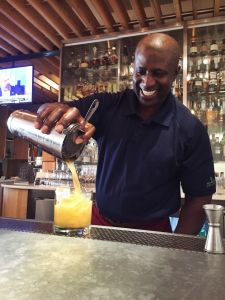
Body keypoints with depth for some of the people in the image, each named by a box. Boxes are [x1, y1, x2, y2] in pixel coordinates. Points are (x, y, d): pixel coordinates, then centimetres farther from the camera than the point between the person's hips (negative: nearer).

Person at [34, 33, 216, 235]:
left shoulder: (191, 129, -11)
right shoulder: (107, 106, -8)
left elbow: (199, 198, -5)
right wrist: (57, 110, -36)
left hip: (153, 232, -1)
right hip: (99, 222, 2)